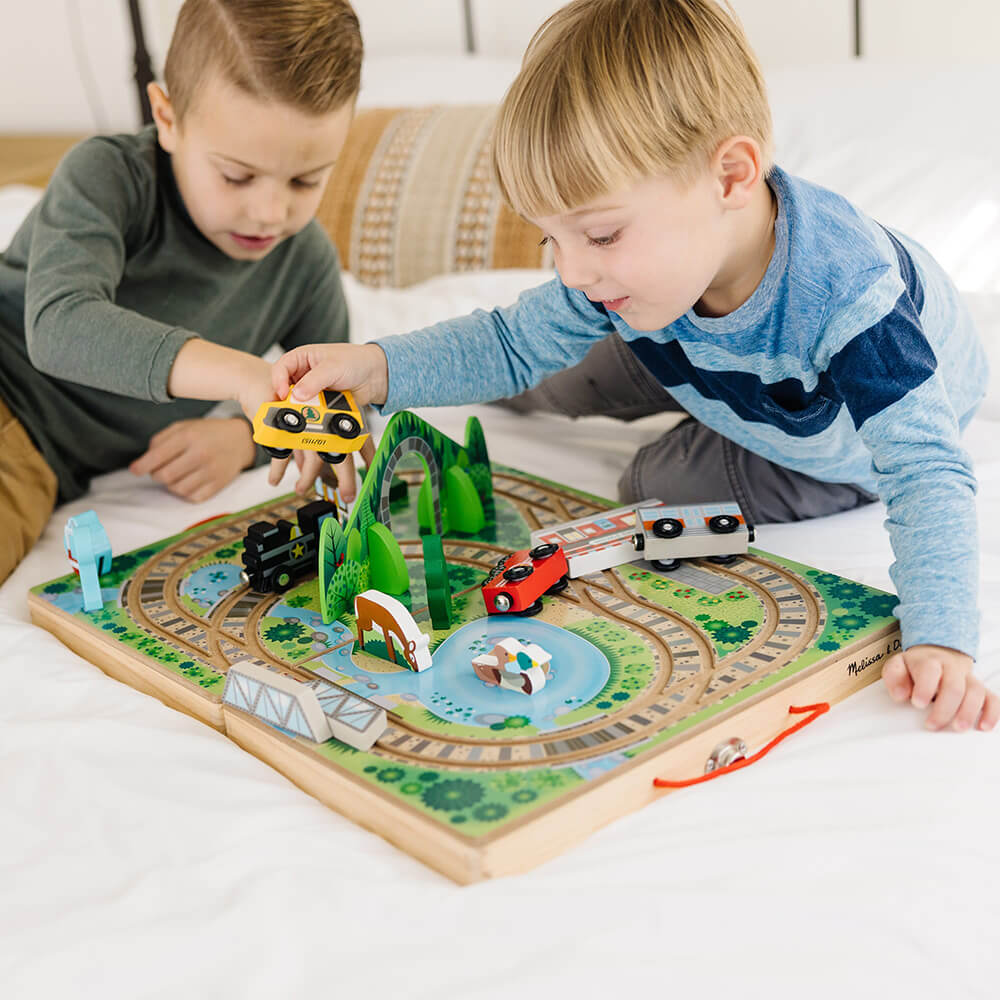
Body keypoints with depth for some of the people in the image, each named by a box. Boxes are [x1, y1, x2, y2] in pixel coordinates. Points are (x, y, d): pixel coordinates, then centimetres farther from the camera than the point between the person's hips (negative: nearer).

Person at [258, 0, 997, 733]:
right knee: (551, 382, 10)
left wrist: (940, 642, -59)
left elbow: (927, 470, -46)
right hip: (720, 371, 5)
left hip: (848, 446, -4)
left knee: (663, 486, -11)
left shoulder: (846, 296, -48)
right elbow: (515, 344, -16)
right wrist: (376, 368, -31)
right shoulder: (628, 264, -30)